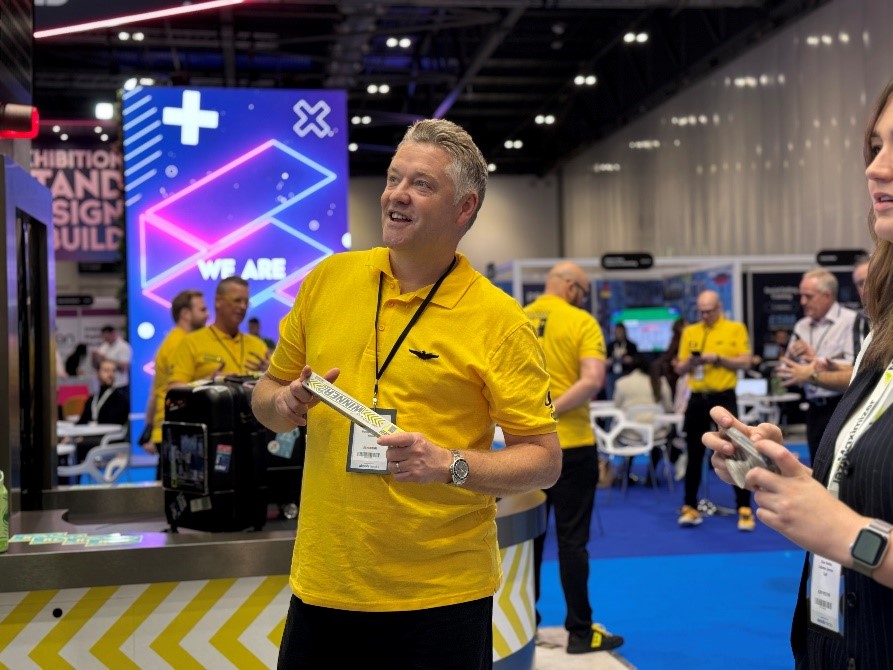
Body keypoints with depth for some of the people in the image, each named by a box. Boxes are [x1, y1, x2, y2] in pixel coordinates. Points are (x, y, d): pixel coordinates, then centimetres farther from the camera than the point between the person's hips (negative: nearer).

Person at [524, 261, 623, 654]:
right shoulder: (581, 321, -7)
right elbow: (592, 380, -20)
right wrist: (550, 411, -17)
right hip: (570, 444, -4)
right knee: (571, 540, 3)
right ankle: (580, 632, 10)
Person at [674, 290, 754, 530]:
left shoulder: (736, 329, 0)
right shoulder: (689, 332, 9)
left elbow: (745, 362, -7)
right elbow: (679, 369, 9)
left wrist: (718, 359, -18)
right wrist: (691, 362, -12)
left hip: (724, 398, -3)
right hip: (697, 399, 3)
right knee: (694, 455, 8)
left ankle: (744, 509, 4)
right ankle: (690, 507, 16)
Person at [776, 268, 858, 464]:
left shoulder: (850, 321, -7)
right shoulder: (801, 327, 12)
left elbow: (852, 369, -18)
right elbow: (786, 373, 13)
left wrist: (816, 360, -9)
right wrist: (791, 357, -7)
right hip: (815, 410, 6)